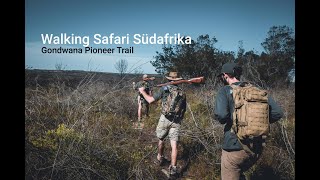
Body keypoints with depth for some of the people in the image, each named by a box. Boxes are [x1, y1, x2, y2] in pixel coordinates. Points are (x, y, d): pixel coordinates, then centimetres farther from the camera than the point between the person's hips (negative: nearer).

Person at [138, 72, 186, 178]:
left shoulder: (164, 89, -3)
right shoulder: (182, 93, 9)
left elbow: (150, 100, -4)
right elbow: (184, 109, 16)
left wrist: (142, 91, 11)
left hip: (165, 119, -2)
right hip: (177, 121, 2)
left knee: (161, 139, 22)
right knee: (174, 145, 2)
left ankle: (160, 158, 39)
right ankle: (173, 168, -1)